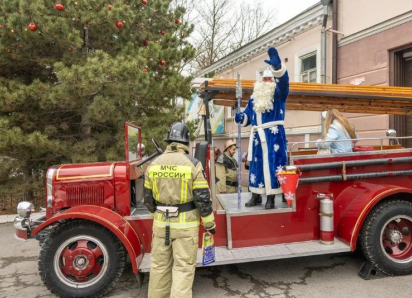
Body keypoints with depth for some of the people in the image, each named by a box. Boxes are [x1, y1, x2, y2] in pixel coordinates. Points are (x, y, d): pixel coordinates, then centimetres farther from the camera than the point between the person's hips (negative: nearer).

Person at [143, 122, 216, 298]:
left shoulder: (154, 164, 0)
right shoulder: (193, 164, -13)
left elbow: (148, 198, 7)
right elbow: (203, 198, -12)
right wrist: (209, 224, 1)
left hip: (161, 223, 4)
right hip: (186, 224, -4)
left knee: (159, 265, 18)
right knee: (183, 268, 6)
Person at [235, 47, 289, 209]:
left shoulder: (278, 92, 2)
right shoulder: (254, 97, 15)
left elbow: (283, 81, -20)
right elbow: (248, 115, 17)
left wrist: (277, 65, -39)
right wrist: (240, 117, -8)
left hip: (273, 136, -5)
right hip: (257, 136, 5)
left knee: (272, 164, -5)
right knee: (256, 165, 8)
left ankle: (271, 198, 3)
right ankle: (256, 196, 20)